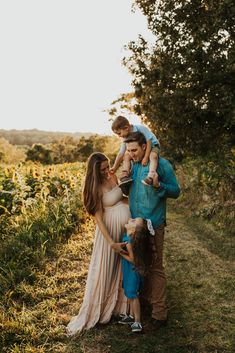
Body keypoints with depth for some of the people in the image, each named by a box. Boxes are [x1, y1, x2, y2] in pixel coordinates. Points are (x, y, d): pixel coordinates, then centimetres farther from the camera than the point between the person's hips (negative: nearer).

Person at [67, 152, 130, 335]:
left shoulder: (113, 177, 0)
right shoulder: (96, 188, -17)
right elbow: (99, 218, -20)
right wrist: (112, 243, -24)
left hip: (126, 226, 6)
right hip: (109, 230, -6)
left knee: (123, 267, 16)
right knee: (105, 268, 2)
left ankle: (119, 303, 33)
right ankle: (93, 312, 17)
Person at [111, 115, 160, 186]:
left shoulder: (141, 128, -27)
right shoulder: (126, 139, -8)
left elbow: (149, 141, -27)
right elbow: (121, 153, -8)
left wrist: (146, 157, -31)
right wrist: (115, 167, -15)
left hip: (152, 145, -6)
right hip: (140, 150, 6)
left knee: (153, 156, -40)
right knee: (126, 156, -13)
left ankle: (150, 177, -52)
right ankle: (125, 175, -19)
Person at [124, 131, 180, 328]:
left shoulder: (162, 164, -10)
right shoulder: (133, 166, 8)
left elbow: (176, 191, -9)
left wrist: (159, 185, -24)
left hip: (153, 225, -6)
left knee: (155, 266, -1)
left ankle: (159, 313, 8)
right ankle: (145, 298, 39)